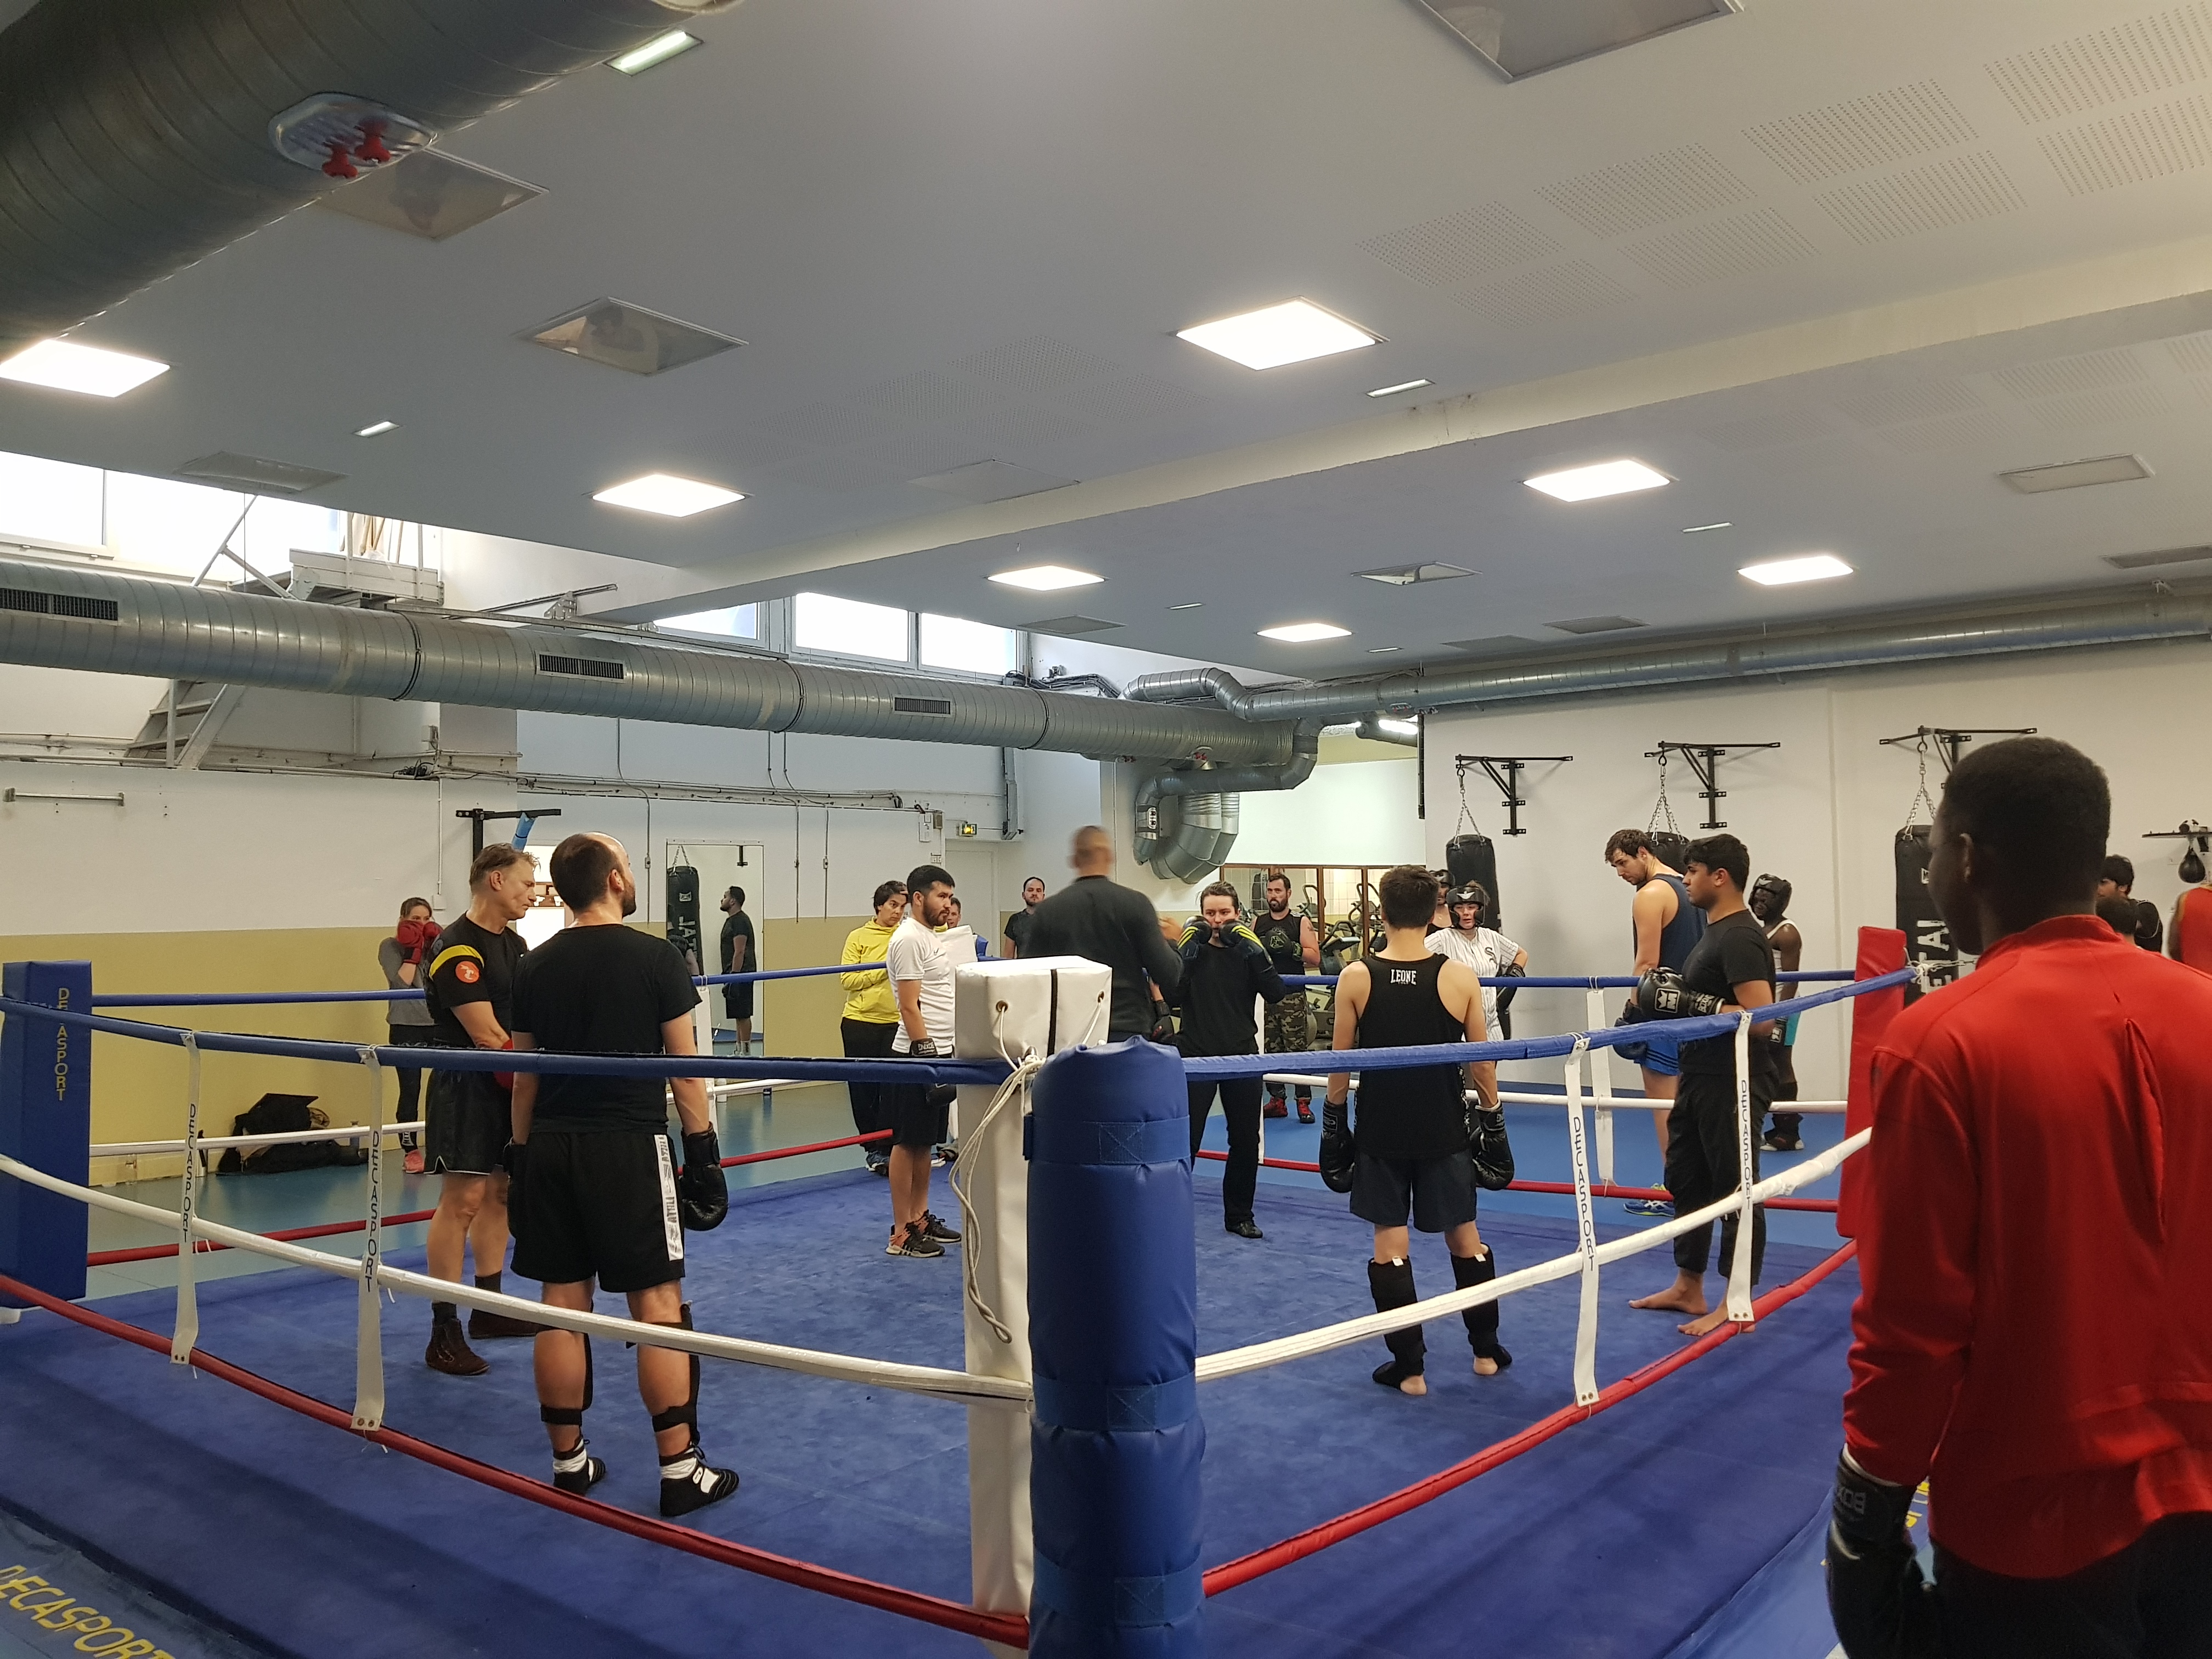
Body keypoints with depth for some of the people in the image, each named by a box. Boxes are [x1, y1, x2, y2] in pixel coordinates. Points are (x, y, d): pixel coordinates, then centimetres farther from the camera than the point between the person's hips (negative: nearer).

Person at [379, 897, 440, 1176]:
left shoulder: (435, 944, 12)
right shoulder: (390, 946, 2)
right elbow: (403, 982, -11)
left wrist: (436, 945, -6)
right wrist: (414, 950, -9)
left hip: (438, 1025, 3)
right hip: (406, 1027, -3)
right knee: (410, 1092, 0)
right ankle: (411, 1151, 9)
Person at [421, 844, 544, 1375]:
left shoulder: (514, 944, 12)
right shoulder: (458, 950, -17)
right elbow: (488, 1037, -20)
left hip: (510, 1086, 9)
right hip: (467, 1087, -9)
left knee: (501, 1193, 14)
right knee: (462, 1200, -8)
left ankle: (489, 1309, 26)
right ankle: (444, 1334, -2)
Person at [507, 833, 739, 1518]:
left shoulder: (535, 967, 5)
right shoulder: (656, 958, -8)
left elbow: (525, 1076, 10)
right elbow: (684, 1068, -6)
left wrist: (523, 1153, 19)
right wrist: (703, 1152, 2)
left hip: (551, 1148, 5)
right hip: (629, 1147, -5)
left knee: (562, 1305, 10)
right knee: (658, 1306, 0)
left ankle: (569, 1461, 19)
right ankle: (681, 1470, 5)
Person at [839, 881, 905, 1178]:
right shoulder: (859, 937, 2)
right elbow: (847, 980, -6)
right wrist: (883, 970, -14)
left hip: (896, 1023, 0)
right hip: (860, 1022, 0)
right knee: (863, 1088, 7)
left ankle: (883, 1151, 10)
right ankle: (872, 1148, 22)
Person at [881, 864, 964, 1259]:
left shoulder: (928, 935, 15)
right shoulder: (909, 939, -16)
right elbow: (909, 1006, -20)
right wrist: (926, 1054, -22)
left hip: (939, 1052, 10)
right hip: (919, 1054, -10)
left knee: (925, 1142, 15)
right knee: (908, 1142, -3)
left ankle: (920, 1219, 24)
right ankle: (901, 1234, 3)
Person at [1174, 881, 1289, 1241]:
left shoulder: (1248, 949, 2)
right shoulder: (1192, 949, 0)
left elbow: (1275, 994, -13)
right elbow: (1173, 997, -15)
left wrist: (1252, 948, -19)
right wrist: (1188, 950, -18)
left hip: (1242, 1056, 2)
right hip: (1195, 1055, -2)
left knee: (1246, 1141, 11)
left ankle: (1239, 1215, 25)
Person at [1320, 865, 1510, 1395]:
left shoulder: (1356, 977, -10)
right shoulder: (1460, 977, -10)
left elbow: (1341, 1060, -3)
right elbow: (1482, 1061, -2)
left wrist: (1334, 1115, 10)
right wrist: (1492, 1114, 12)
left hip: (1380, 1130, -1)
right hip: (1444, 1130, 1)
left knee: (1390, 1242, 7)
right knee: (1465, 1236, 17)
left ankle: (1409, 1367, 11)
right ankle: (1486, 1351, 28)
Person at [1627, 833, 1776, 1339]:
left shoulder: (1740, 938, -19)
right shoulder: (1715, 932, 13)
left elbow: (1761, 1020, -27)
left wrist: (1693, 1004, -26)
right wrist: (1673, 997, 10)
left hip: (1734, 1087, -11)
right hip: (1700, 1079, 11)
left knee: (1735, 1190, 0)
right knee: (1686, 1180, 17)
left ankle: (1738, 1305, 11)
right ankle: (1688, 1288, 29)